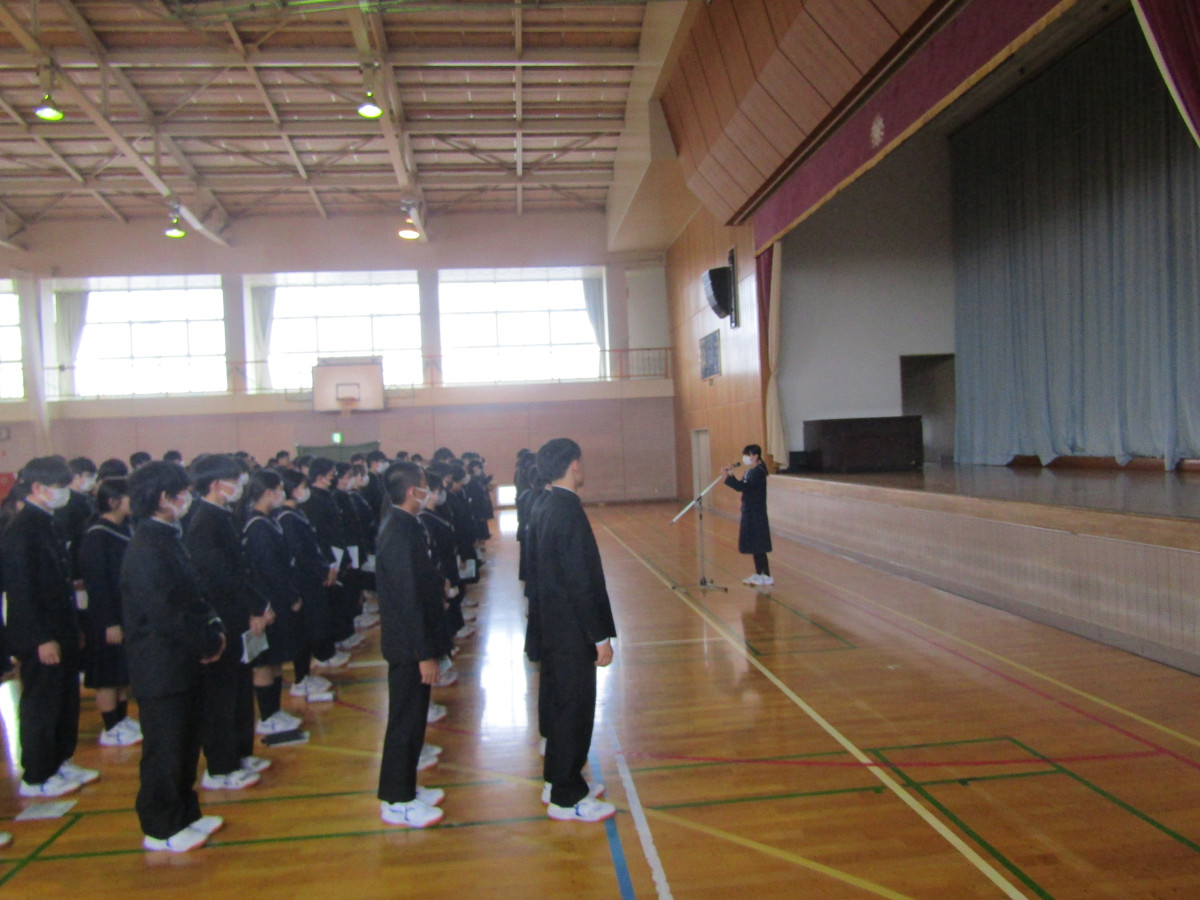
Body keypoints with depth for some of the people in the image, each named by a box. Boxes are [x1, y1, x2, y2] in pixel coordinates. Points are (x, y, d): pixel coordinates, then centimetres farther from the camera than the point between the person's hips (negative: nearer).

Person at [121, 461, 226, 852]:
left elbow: (192, 595, 12)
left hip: (182, 664, 9)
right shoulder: (147, 549, -21)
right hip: (161, 668, -9)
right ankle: (161, 830, 20)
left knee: (186, 744, 19)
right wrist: (208, 644, -15)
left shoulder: (168, 538, 10)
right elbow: (166, 614, -24)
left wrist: (214, 626, -4)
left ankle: (184, 814, 33)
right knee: (164, 750, 5)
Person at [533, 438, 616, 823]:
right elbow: (581, 581, -23)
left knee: (562, 703, 19)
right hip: (572, 631, -9)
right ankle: (566, 798, 16)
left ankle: (557, 781, 34)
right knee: (574, 708, 3)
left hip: (553, 624, 10)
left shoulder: (547, 508, 7)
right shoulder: (569, 512, -22)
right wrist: (601, 636, -17)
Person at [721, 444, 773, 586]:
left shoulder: (758, 472, -17)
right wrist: (731, 476, -1)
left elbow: (744, 487, -28)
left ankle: (767, 576, 2)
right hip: (750, 513, 10)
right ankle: (758, 574, 22)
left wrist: (728, 477, -34)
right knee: (754, 546, 14)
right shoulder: (750, 472, 12)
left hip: (756, 515, -10)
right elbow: (742, 487, 10)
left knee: (758, 547, -4)